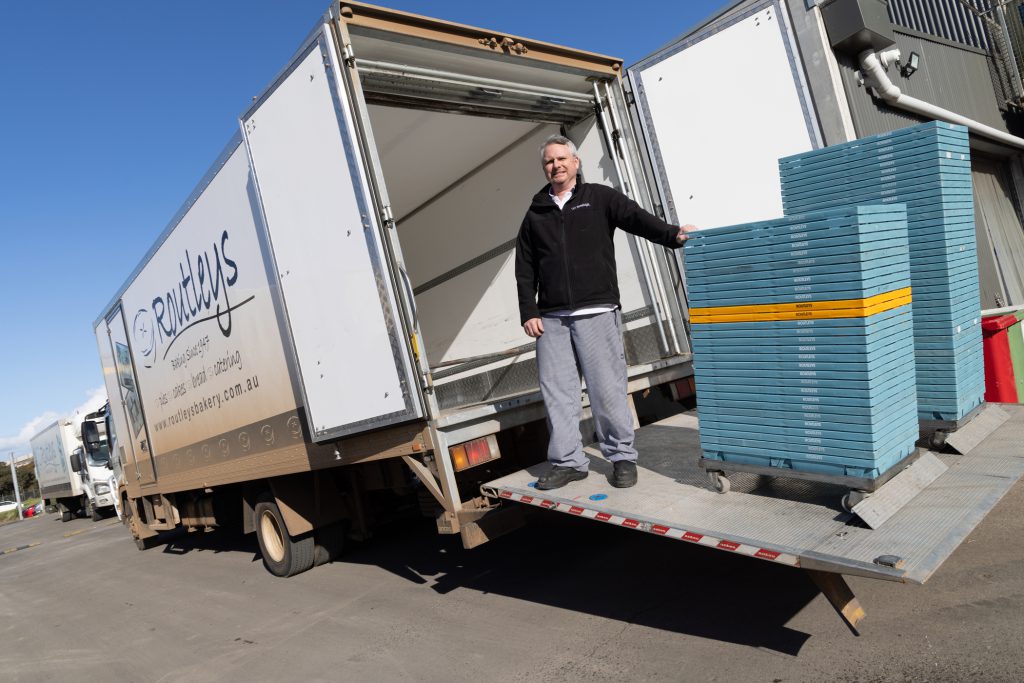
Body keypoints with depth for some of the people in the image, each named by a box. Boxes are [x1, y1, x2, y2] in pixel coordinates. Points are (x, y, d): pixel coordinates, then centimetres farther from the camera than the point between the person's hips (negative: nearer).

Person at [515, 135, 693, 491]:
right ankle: (567, 461, 14)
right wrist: (528, 312, 7)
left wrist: (673, 234, -23)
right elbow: (525, 269, 16)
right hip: (550, 319, 3)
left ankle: (622, 457, 12)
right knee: (556, 392, 3)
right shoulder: (535, 214, 17)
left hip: (596, 313, -3)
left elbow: (636, 218, -6)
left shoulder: (599, 198, 10)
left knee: (607, 389, -3)